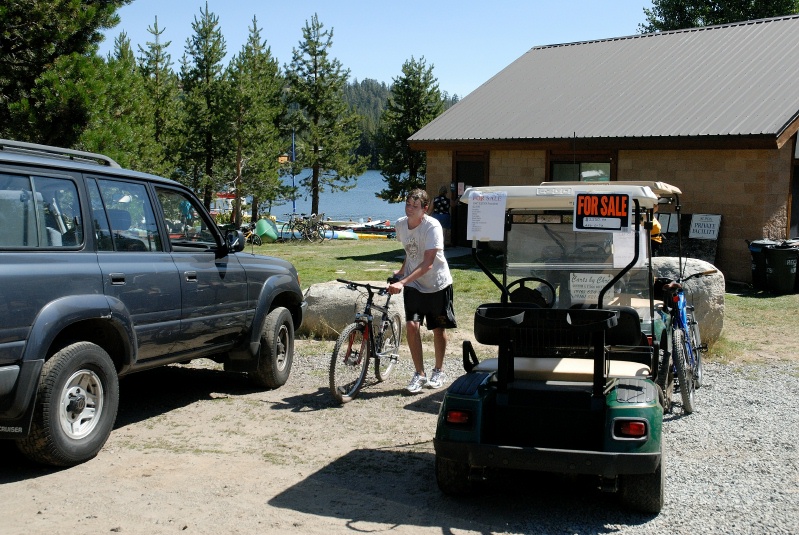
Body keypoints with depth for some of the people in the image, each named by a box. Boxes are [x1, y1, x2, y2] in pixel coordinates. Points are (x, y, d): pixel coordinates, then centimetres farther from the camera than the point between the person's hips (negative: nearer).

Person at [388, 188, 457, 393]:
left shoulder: (432, 227, -24)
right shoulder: (400, 224, -6)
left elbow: (427, 263, -30)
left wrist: (402, 282, -37)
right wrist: (402, 270, 6)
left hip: (437, 284, -4)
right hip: (413, 284, 4)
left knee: (438, 329, 8)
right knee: (411, 326, -10)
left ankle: (439, 371, 28)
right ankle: (419, 374, 3)